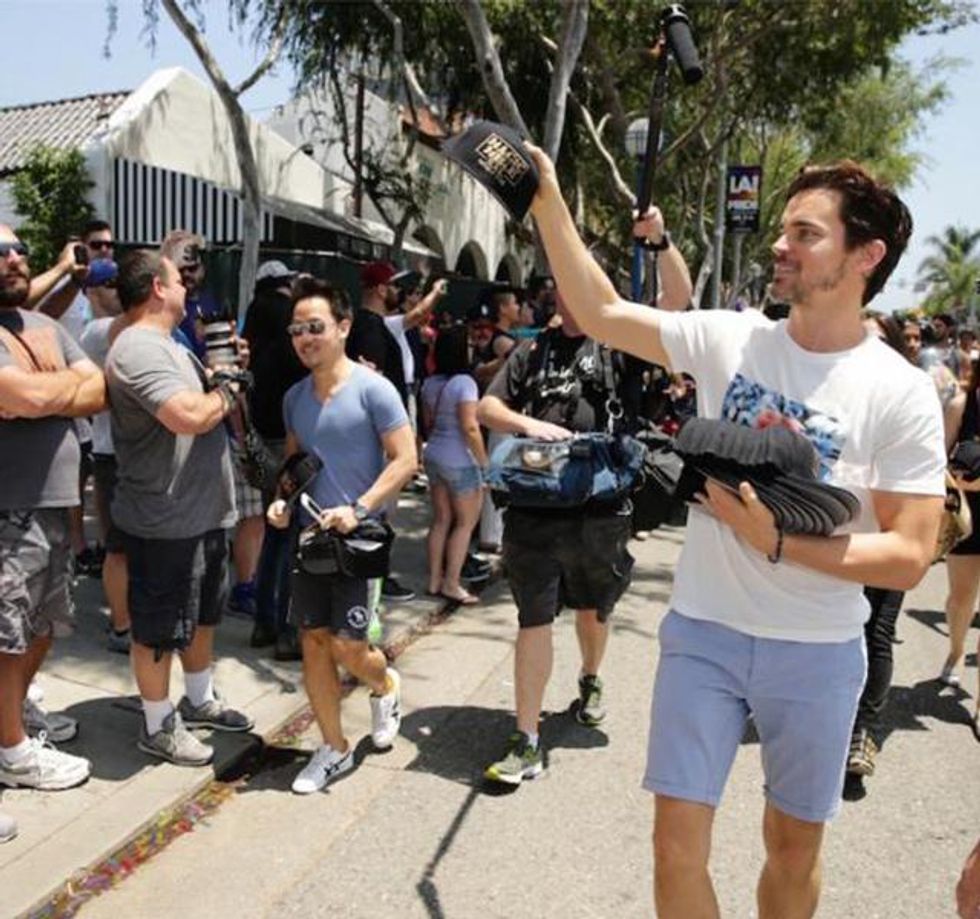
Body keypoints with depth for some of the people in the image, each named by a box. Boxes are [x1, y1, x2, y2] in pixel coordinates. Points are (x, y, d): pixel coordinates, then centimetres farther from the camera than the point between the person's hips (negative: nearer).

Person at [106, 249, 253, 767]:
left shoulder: (167, 344, 14)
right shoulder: (138, 348, -21)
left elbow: (209, 407, 19)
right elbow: (191, 416, -33)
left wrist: (224, 376, 2)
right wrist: (225, 392, -14)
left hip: (203, 512, 10)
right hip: (164, 522, -10)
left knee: (202, 614, 23)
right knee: (159, 629, 7)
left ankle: (200, 700, 40)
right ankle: (158, 726, 23)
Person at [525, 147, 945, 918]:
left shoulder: (901, 394, -11)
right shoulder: (729, 340, -4)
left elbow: (909, 557, -13)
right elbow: (601, 313, -1)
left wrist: (778, 542, -24)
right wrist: (549, 205, -7)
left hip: (818, 652, -1)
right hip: (703, 631, 2)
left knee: (794, 844, 18)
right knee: (678, 837, 6)